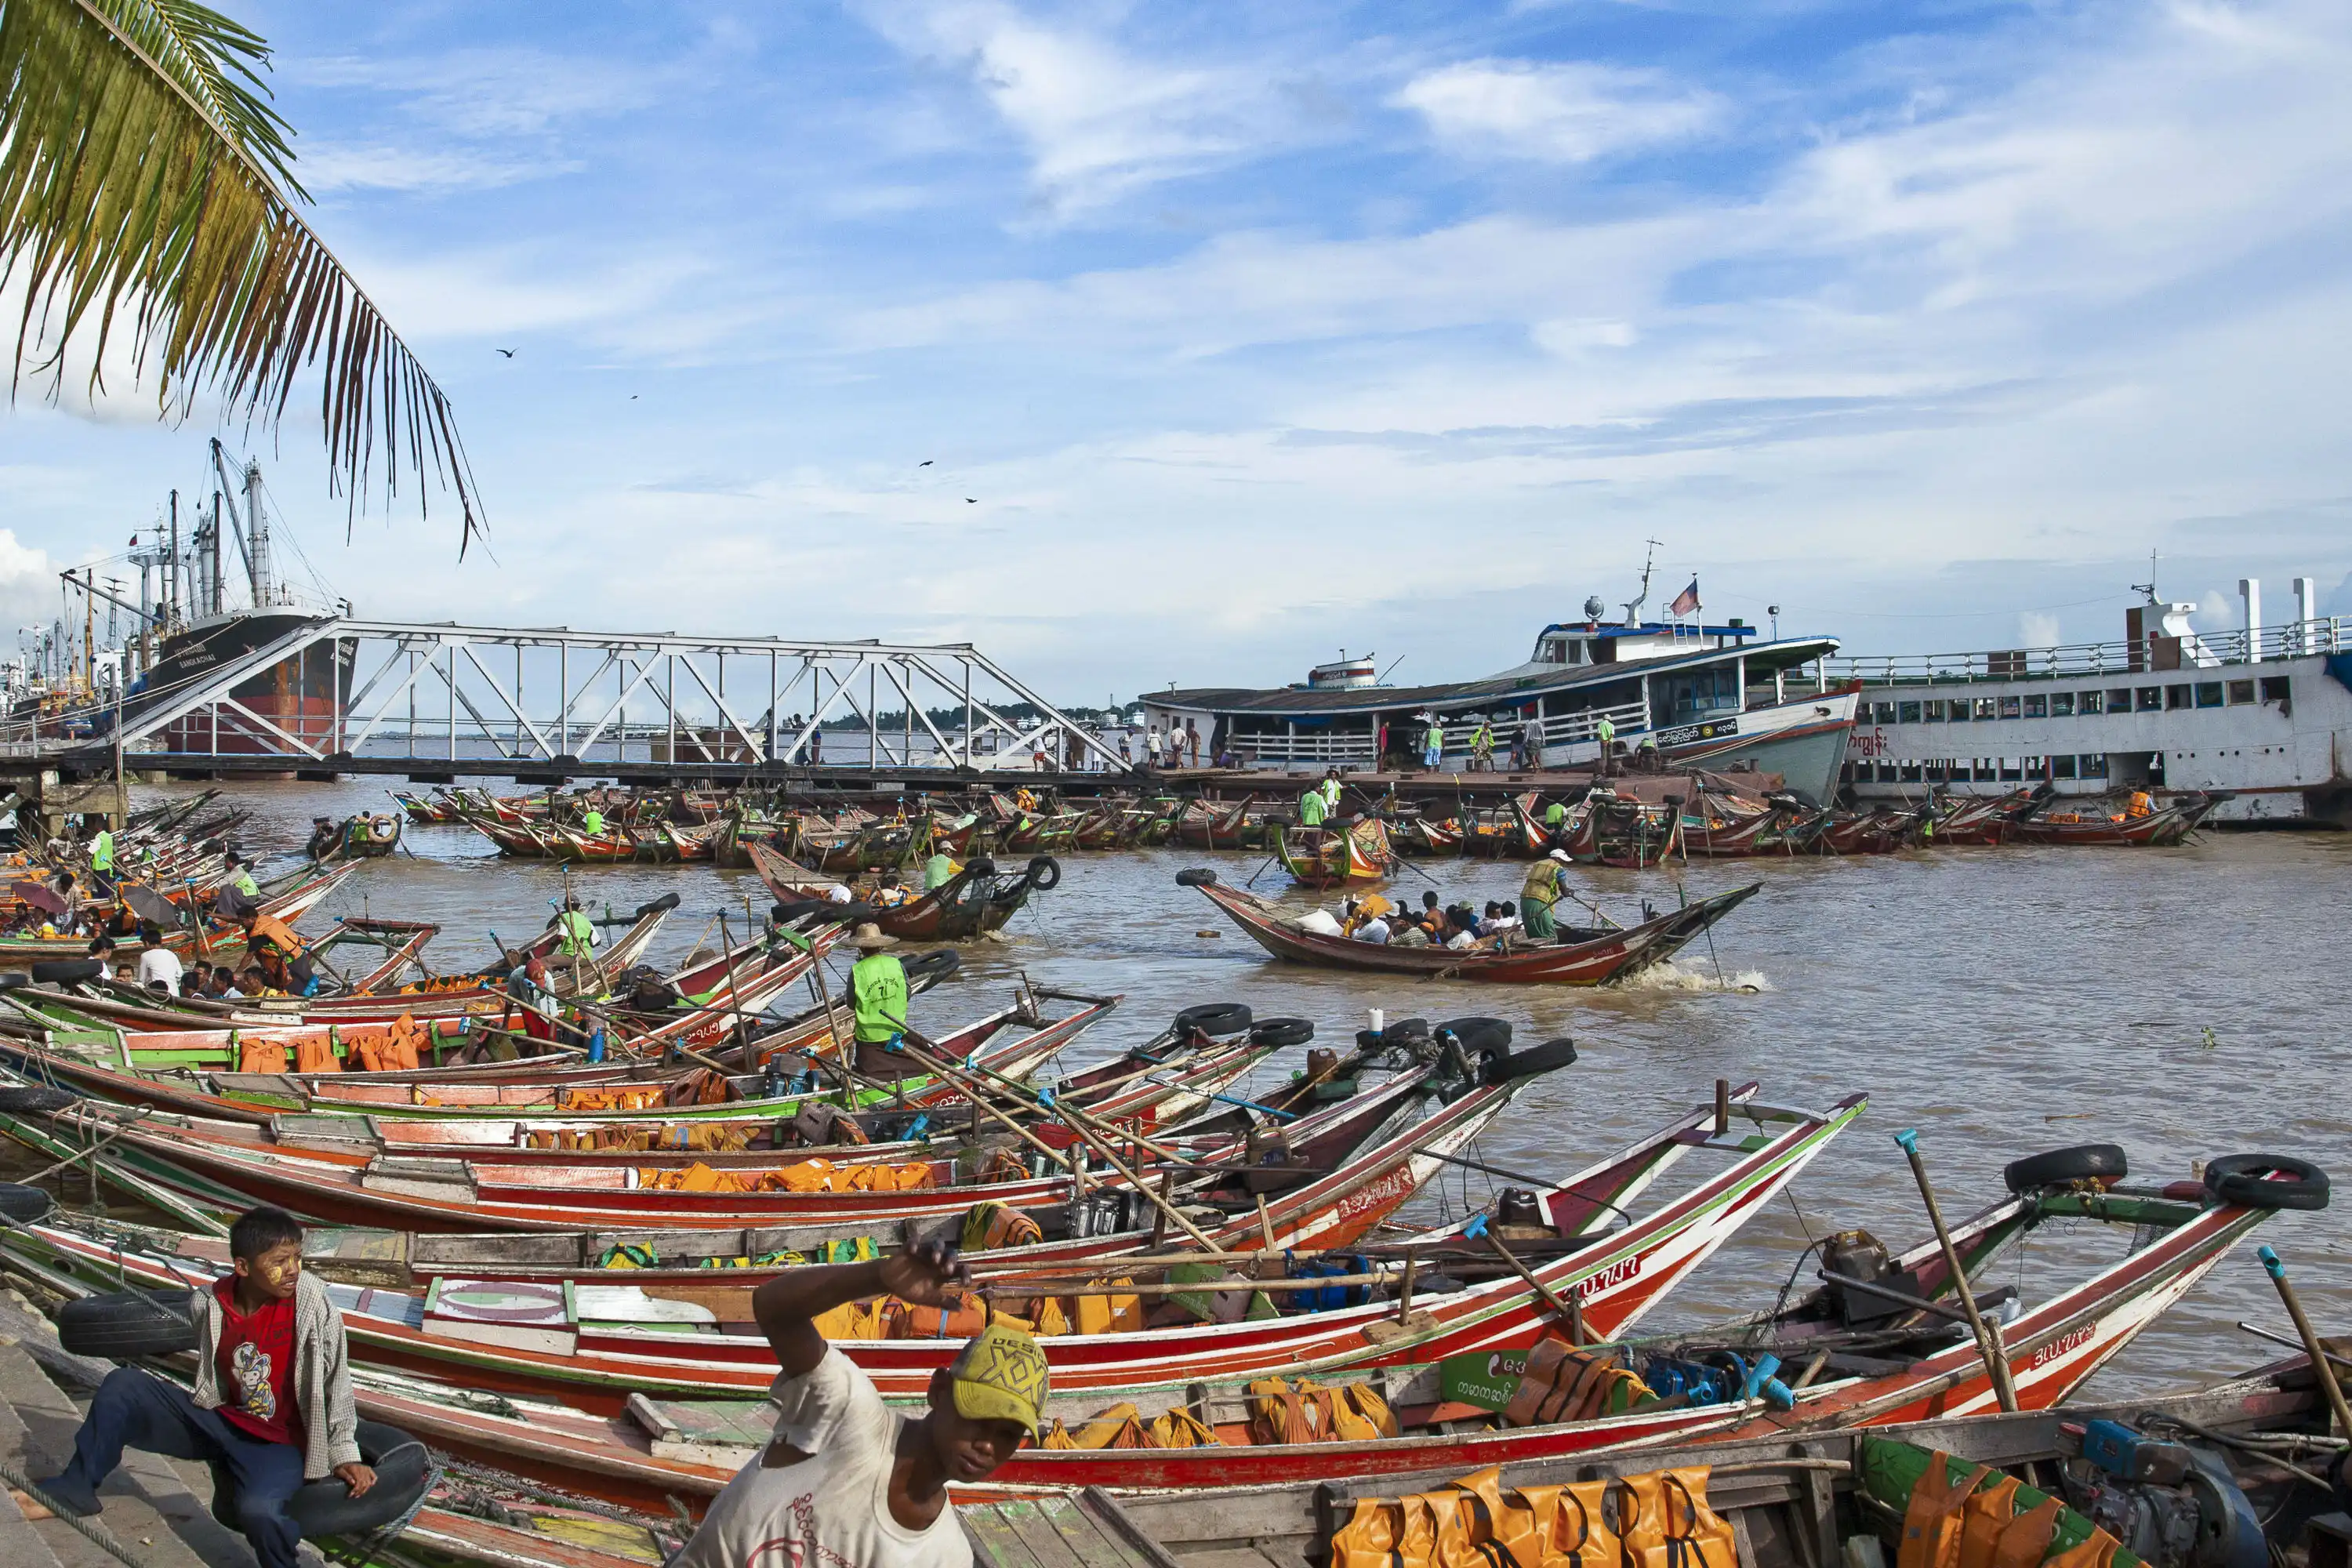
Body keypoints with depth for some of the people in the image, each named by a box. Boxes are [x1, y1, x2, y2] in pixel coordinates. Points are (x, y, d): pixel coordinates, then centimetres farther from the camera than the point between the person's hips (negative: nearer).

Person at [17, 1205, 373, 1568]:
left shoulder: (311, 1302, -19)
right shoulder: (210, 1306, -7)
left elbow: (336, 1383, -12)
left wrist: (345, 1454, -9)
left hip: (278, 1443, -5)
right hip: (220, 1420, 5)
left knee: (258, 1510, -36)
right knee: (123, 1384, -7)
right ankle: (76, 1488, 7)